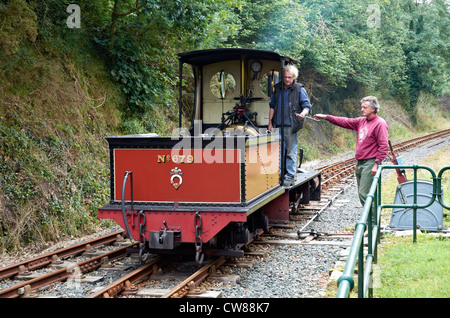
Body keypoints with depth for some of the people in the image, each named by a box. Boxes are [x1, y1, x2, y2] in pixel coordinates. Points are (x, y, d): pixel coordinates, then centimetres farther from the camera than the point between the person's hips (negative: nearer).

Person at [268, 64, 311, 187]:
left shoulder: (299, 89, 1)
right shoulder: (278, 88, 14)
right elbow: (272, 106, 21)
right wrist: (270, 123, 16)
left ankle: (290, 177, 3)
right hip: (278, 126, 4)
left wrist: (303, 113, -23)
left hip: (291, 126, -4)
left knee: (291, 152, -3)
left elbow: (307, 105, -1)